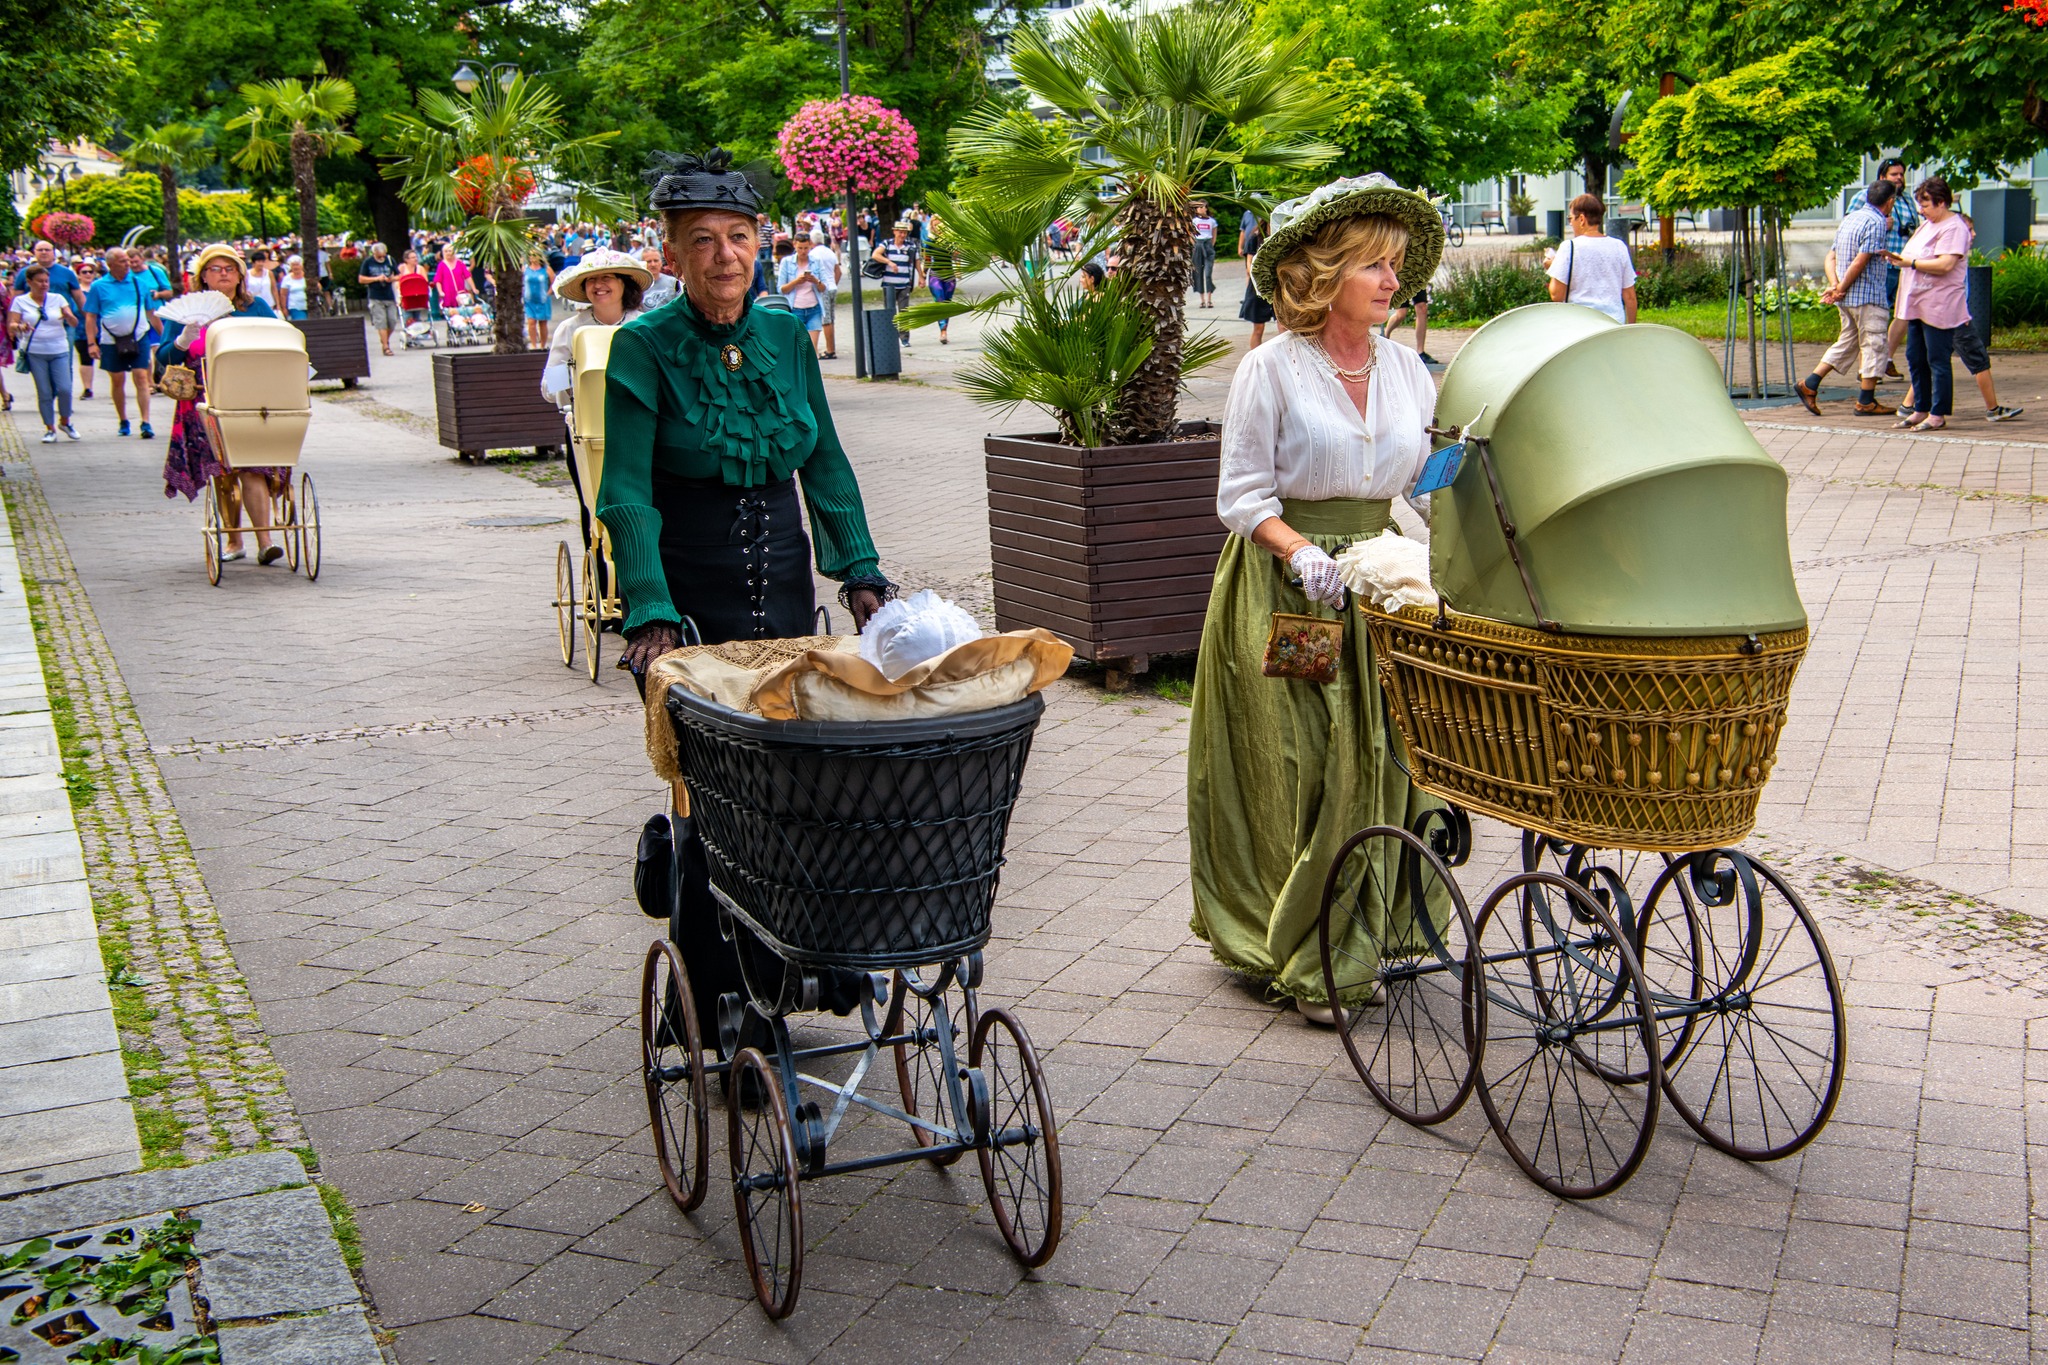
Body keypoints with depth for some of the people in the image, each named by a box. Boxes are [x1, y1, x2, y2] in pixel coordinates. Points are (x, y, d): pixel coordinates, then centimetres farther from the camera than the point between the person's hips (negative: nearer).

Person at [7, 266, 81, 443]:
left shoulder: (57, 299, 7)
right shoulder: (20, 301, 3)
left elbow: (75, 322, 1)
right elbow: (11, 326, 0)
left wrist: (68, 316, -22)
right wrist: (19, 327, -23)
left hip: (59, 350, 1)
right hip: (35, 352, -1)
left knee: (64, 389, -9)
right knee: (44, 392, 0)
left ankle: (65, 421, 15)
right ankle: (50, 428, 11)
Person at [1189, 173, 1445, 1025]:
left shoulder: (1405, 367, 11)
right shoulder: (1272, 369, -4)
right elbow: (1242, 496, -5)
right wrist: (1302, 552, -20)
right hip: (1287, 594, -5)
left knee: (1381, 759, 3)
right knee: (1299, 769, -5)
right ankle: (1301, 960, 4)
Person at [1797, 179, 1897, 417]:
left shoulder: (1851, 217, 12)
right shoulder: (1875, 222, -14)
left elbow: (1833, 256, 12)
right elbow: (1860, 262, -19)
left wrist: (1835, 286, 2)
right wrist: (1841, 289, -11)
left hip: (1847, 298, 8)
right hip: (1868, 297, -8)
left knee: (1847, 343, 17)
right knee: (1873, 345, 0)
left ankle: (1809, 385, 11)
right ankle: (1866, 402, 3)